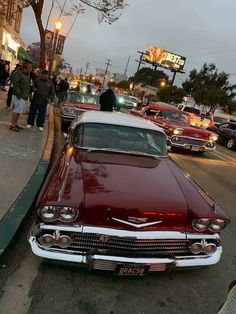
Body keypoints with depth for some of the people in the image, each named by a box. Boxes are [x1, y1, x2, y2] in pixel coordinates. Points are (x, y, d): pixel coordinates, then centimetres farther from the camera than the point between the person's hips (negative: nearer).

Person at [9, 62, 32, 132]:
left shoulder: (27, 75, 14)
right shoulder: (18, 73, -12)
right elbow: (15, 84, -19)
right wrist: (18, 94, -23)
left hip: (23, 96, 9)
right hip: (18, 96, -9)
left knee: (19, 110, 11)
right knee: (17, 110, -10)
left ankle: (15, 124, 20)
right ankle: (12, 125, -5)